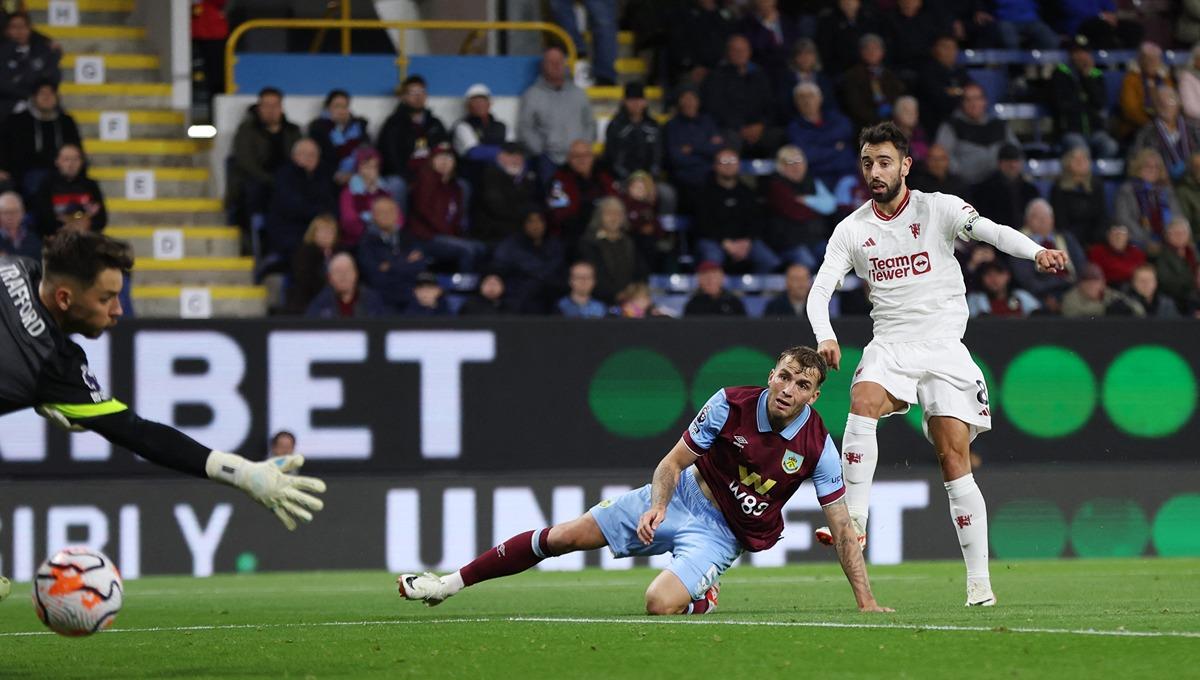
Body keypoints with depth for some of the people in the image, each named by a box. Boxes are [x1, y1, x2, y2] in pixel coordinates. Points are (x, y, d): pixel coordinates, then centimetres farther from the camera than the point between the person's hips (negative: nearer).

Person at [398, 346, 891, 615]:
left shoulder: (818, 448, -17)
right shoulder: (730, 405, -15)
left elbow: (843, 529, -9)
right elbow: (673, 461, -6)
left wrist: (866, 603, -14)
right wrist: (657, 506, -26)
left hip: (721, 534, -2)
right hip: (681, 498, 2)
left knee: (661, 605, -29)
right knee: (565, 536, -4)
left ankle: (703, 599, 9)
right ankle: (452, 583, 10)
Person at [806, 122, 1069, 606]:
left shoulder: (939, 208, -1)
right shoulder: (852, 229, 6)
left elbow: (990, 231, -16)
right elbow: (820, 289, 1)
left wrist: (1036, 252, -36)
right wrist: (825, 336, -20)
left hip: (945, 348, -2)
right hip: (890, 345, 2)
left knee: (954, 458, -9)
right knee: (863, 403, -30)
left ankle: (979, 580, -6)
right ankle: (853, 521, -31)